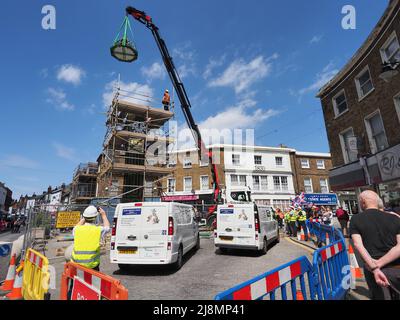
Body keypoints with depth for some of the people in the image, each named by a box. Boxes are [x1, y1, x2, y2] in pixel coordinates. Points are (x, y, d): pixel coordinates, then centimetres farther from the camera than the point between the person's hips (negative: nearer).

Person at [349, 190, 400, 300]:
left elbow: (358, 245, -14)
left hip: (373, 270, 0)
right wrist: (378, 264, -14)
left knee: (380, 296, 16)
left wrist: (374, 268, -16)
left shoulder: (355, 219, -3)